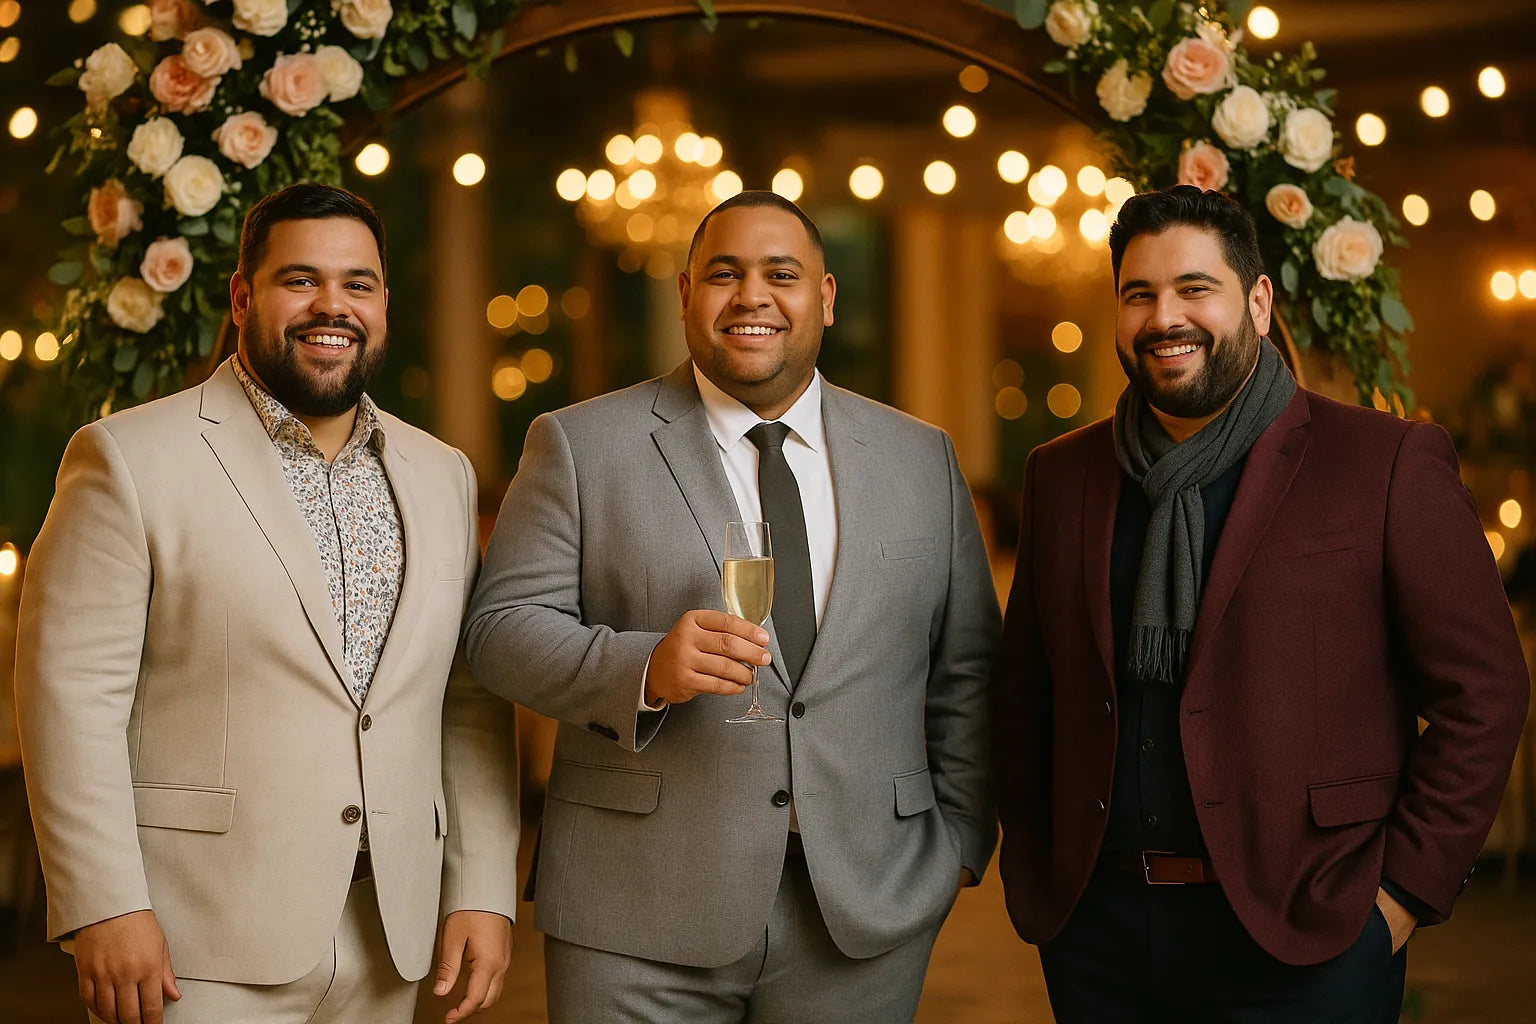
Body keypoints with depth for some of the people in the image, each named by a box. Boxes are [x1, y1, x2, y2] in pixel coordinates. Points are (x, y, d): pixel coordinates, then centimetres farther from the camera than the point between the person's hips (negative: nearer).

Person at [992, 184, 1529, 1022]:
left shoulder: (1391, 466, -4)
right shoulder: (1062, 475, 9)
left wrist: (1406, 892, -9)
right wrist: (1032, 872, 8)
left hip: (1304, 941, -4)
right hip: (1097, 933, 4)